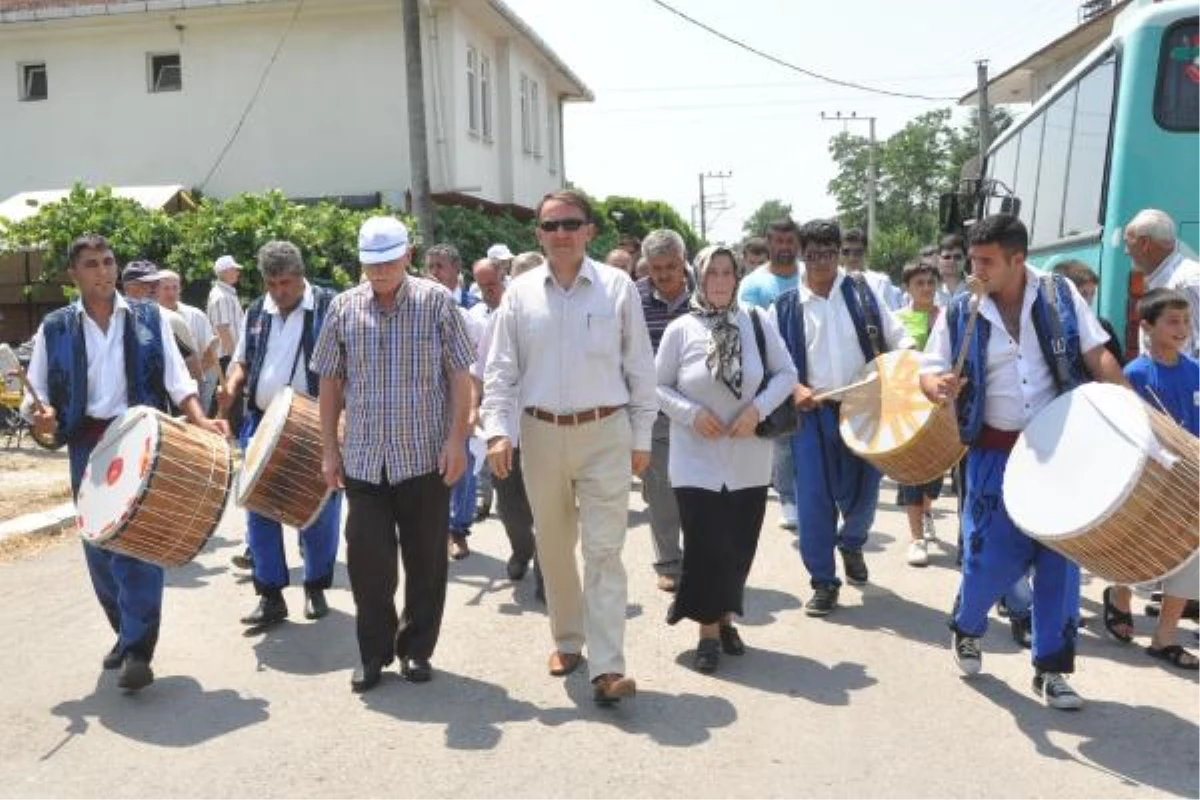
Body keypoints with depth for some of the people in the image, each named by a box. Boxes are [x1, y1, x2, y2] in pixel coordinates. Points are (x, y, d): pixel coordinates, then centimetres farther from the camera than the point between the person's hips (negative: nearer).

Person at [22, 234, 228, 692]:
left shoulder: (148, 318, 4)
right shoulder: (55, 328, 6)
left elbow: (176, 379, 1)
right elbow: (36, 394, 7)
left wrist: (200, 421, -15)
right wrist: (41, 417, -16)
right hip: (88, 444, 2)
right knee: (99, 549, 9)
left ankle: (138, 650, -4)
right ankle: (127, 633, 28)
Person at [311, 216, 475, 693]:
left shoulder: (436, 302, -3)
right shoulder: (344, 308, 4)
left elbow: (459, 376, -3)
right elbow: (330, 383, 9)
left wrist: (456, 440, -10)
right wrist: (329, 449, 6)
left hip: (426, 457, -2)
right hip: (363, 459, 2)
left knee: (425, 560, 9)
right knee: (368, 560, 4)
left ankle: (416, 649, 26)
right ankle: (374, 654, 21)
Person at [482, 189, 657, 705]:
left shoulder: (618, 287, -2)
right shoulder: (520, 294, 3)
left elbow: (640, 367, 1)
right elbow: (501, 370, 3)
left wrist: (642, 437, 1)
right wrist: (498, 431, -9)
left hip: (605, 433, -2)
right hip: (541, 433, 3)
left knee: (604, 550, -4)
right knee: (553, 547, 15)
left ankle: (607, 667, 0)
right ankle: (567, 640, 33)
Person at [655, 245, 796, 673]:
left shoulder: (756, 322, -1)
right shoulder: (681, 329, -6)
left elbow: (786, 373, 4)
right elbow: (657, 385, 0)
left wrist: (759, 408, -11)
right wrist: (691, 413, -15)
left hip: (749, 460, 2)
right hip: (697, 461, -2)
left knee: (740, 547, 11)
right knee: (707, 546, -3)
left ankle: (726, 618, 33)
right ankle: (708, 629, 17)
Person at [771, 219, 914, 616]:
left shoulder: (862, 292, 7)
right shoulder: (785, 307, 4)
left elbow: (897, 336, 8)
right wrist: (794, 388, -13)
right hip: (812, 413, -1)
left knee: (862, 493, 9)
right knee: (814, 500, -3)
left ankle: (851, 545, 43)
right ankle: (824, 583, 11)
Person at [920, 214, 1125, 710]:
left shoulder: (1060, 296, -2)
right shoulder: (959, 314, -3)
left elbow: (1098, 357, 0)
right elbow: (931, 372, -1)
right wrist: (937, 386, -25)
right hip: (997, 453, -1)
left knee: (1060, 557, 4)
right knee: (992, 558, -1)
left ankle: (1050, 667, 19)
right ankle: (966, 629, 30)